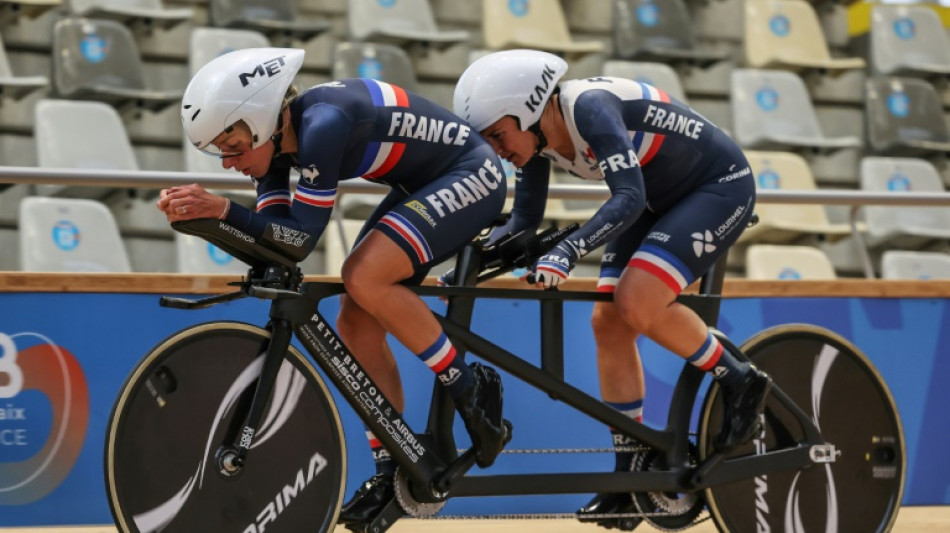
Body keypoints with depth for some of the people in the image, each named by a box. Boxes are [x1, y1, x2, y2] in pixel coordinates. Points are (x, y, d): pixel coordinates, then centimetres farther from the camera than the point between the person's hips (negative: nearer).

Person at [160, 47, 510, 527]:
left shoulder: (320, 125, -31)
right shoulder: (278, 137, -5)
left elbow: (301, 238, -30)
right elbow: (274, 237, -8)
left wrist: (223, 209, -37)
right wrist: (201, 214, -21)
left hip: (471, 176, -9)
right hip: (421, 188, 9)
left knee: (364, 278, -27)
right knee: (356, 326, 2)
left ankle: (470, 388, -10)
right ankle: (392, 471, 12)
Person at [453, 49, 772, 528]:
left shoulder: (589, 107, -31)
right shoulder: (537, 134, -6)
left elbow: (629, 197, -40)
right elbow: (525, 219, 1)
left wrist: (567, 251, -51)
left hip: (721, 185, -9)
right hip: (662, 199, 9)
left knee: (636, 303, -25)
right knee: (608, 321, -1)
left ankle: (740, 381, -3)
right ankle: (630, 476, 5)